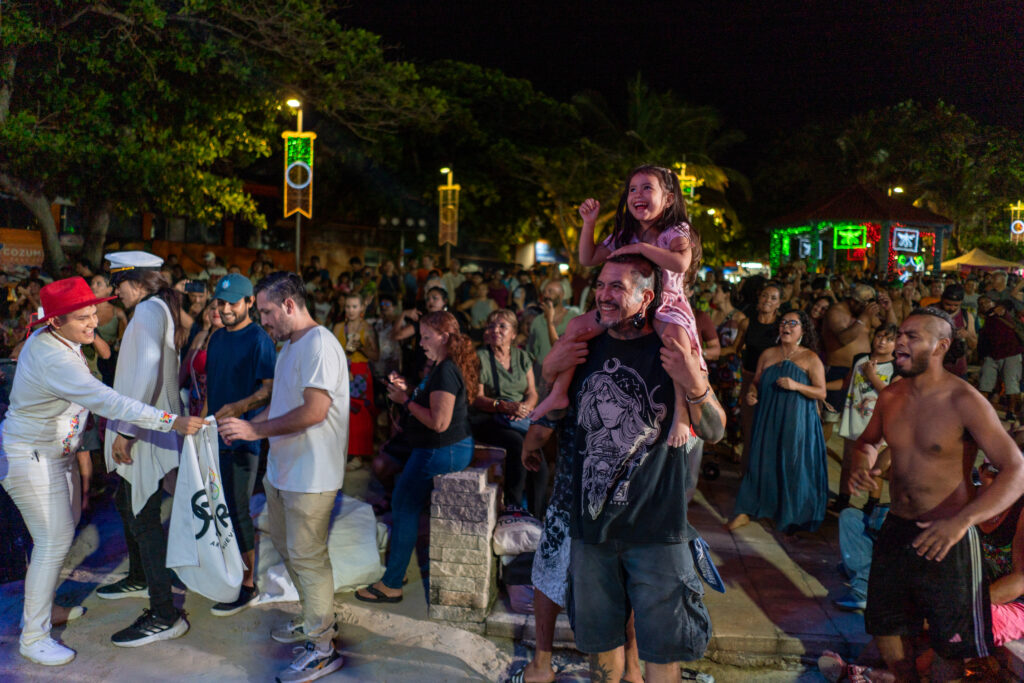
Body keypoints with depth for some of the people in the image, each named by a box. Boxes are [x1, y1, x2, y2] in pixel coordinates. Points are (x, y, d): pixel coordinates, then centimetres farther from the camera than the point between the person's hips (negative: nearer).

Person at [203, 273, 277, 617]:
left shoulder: (259, 340, -12)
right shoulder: (218, 336, 13)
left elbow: (270, 389, -19)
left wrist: (238, 407, -33)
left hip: (243, 436, -8)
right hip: (215, 434, 8)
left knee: (237, 511, -4)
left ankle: (247, 585, 7)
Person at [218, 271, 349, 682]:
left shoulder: (320, 345, -19)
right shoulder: (288, 346, 15)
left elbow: (314, 410, -26)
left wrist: (256, 430, -20)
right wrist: (245, 424, 6)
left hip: (311, 475, -10)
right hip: (281, 468, 10)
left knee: (307, 557, -1)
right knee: (286, 546, 21)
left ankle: (321, 649, 13)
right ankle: (317, 617, 39)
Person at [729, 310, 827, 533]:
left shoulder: (810, 358, -3)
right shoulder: (767, 355, 9)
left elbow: (821, 392, -6)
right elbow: (756, 383, 16)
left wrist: (796, 385, -20)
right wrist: (751, 394, -6)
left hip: (796, 422, -3)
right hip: (768, 420, 3)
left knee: (793, 466, 1)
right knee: (760, 462, 4)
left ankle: (791, 517, 18)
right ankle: (746, 511, 11)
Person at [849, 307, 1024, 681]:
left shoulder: (964, 401, -18)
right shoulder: (890, 397, 0)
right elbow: (868, 441, 18)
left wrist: (962, 520, -33)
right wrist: (862, 464, -6)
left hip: (948, 538, -5)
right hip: (896, 529, 6)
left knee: (949, 643, 9)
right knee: (885, 627, 18)